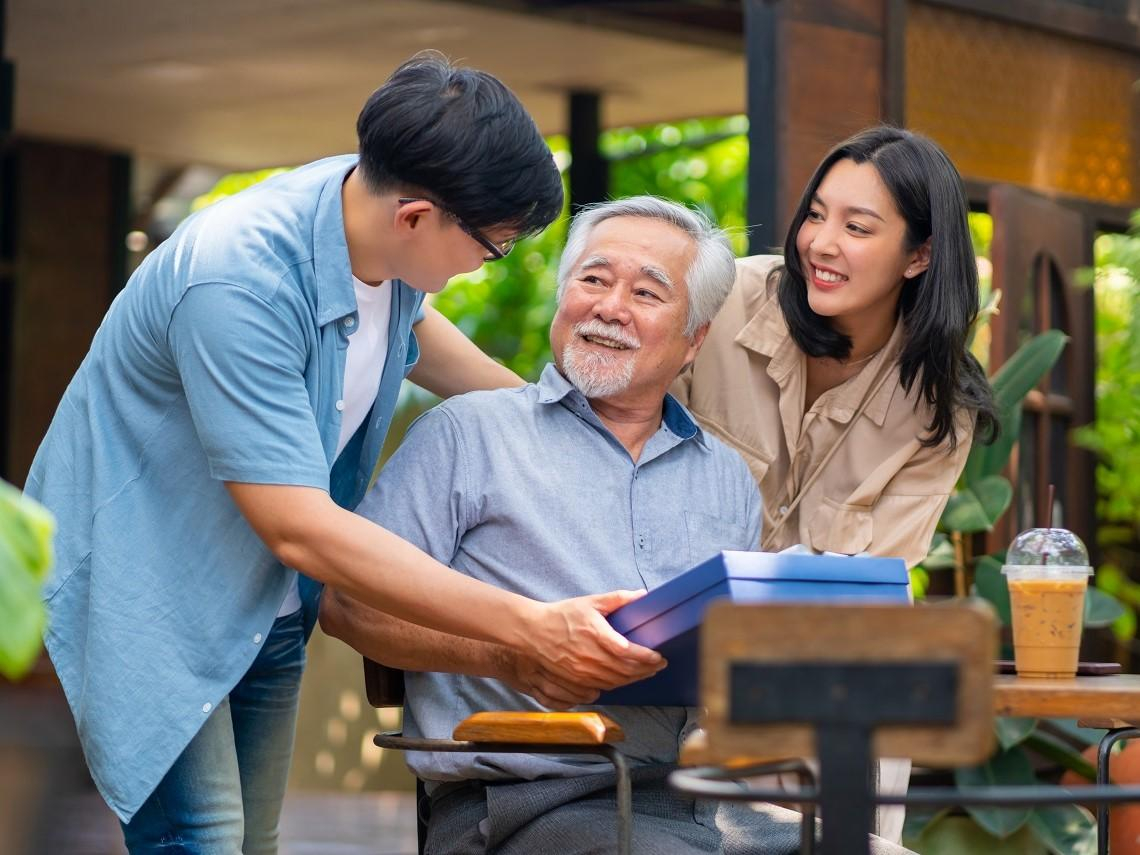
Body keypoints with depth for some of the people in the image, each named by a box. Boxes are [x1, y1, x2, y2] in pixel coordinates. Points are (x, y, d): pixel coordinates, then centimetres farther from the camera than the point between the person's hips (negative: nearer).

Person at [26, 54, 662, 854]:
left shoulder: (381, 225, -7)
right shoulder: (237, 279, -32)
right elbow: (301, 530, -34)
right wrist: (531, 628, -37)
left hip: (265, 605, 8)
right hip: (144, 599, -8)